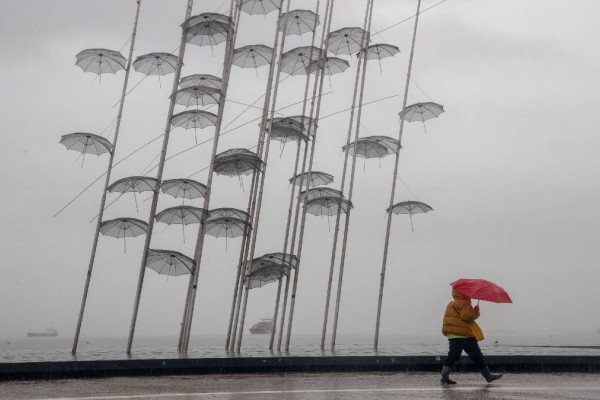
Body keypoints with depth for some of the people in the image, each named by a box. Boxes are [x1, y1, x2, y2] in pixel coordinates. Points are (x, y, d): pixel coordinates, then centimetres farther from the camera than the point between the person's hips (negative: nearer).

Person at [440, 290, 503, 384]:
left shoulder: (451, 304, 19)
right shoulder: (463, 303, -11)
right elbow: (466, 316, -24)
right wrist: (476, 312, -8)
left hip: (452, 335, 8)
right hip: (464, 335, -8)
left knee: (453, 355, 6)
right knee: (476, 356, 2)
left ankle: (445, 375, -6)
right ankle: (488, 375, 12)